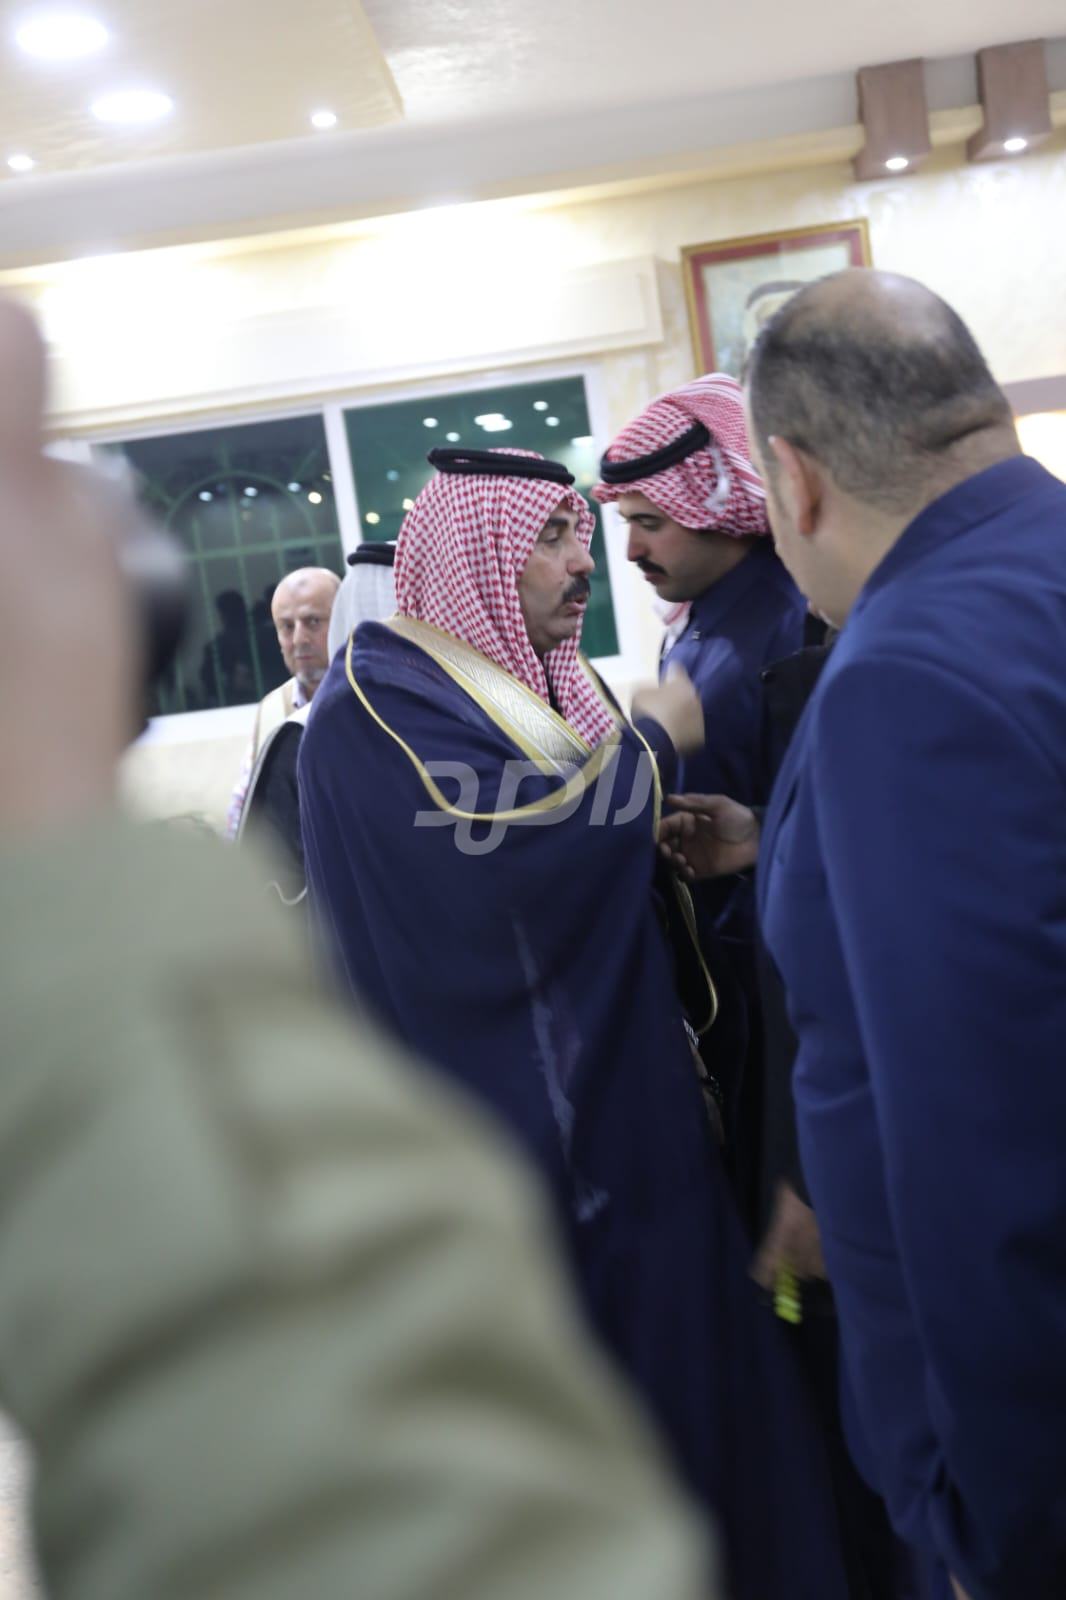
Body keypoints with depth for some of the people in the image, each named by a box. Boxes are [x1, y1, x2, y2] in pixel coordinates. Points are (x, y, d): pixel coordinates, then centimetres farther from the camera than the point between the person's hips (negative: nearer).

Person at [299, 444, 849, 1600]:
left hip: (623, 1107, 8)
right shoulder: (379, 693, -13)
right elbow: (490, 846, -28)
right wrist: (650, 741, -15)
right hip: (512, 1139, -8)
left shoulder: (554, 684, 11)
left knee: (670, 1352, 16)